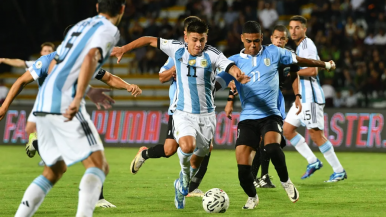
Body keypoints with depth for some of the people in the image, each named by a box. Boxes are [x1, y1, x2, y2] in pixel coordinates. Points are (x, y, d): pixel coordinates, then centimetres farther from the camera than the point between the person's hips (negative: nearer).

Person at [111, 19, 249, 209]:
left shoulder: (212, 55, -9)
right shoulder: (177, 49, -4)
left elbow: (230, 67, -24)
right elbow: (150, 40, 6)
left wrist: (239, 75, -47)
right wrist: (123, 49, 4)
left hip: (206, 115, 1)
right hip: (183, 113, -1)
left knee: (199, 156, 11)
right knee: (187, 146, -27)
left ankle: (181, 185, 39)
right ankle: (184, 171, 6)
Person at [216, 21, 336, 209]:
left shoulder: (273, 52, 4)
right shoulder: (235, 61, 3)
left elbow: (298, 60, 19)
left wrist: (325, 64, 30)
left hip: (270, 114, -1)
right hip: (247, 117, 1)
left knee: (271, 146, -32)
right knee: (242, 163, -11)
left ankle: (286, 182, -5)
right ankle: (252, 197, 18)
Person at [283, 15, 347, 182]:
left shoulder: (307, 45, -12)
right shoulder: (300, 46, 18)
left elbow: (313, 70, -22)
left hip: (310, 97, -10)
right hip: (302, 97, 10)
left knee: (315, 134, -9)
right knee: (287, 129, 7)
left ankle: (339, 171, -3)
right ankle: (312, 161, 11)